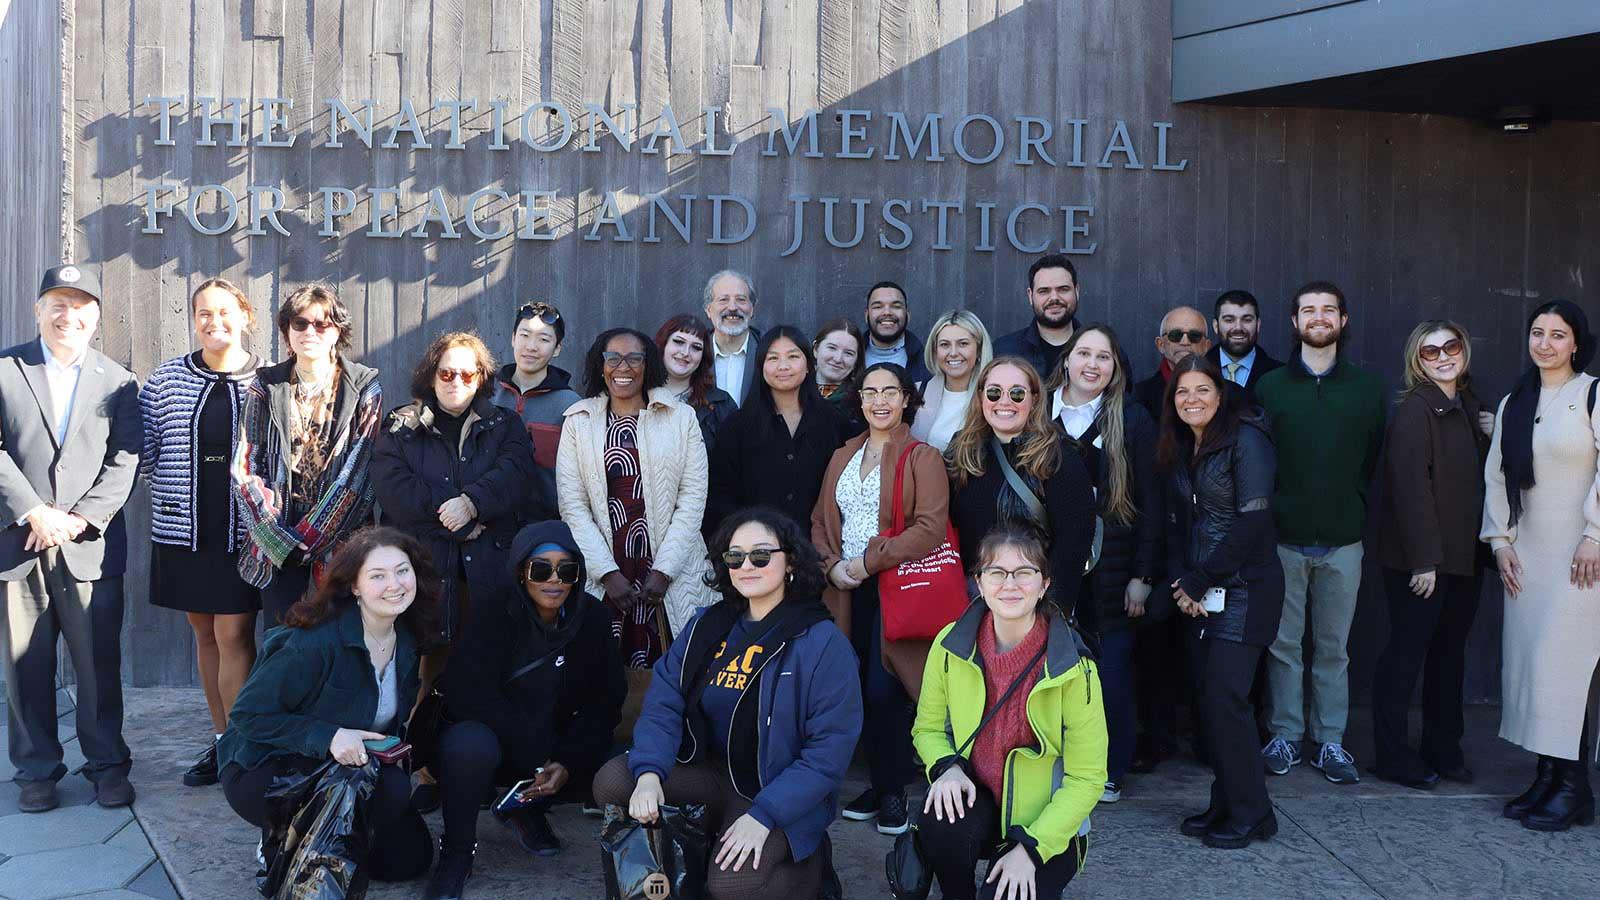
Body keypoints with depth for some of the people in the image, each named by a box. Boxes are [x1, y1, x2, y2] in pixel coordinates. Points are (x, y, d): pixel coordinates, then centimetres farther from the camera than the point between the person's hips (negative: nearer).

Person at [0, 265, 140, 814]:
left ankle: (108, 765, 16)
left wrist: (81, 518, -10)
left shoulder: (118, 381, 9)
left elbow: (125, 460, 1)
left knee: (99, 665, 3)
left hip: (90, 545, 0)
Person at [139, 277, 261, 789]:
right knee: (205, 634, 12)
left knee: (234, 635, -4)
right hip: (184, 531, 3)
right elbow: (143, 448, 7)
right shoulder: (167, 378, 4)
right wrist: (173, 489, 2)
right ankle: (221, 741, 23)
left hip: (243, 532, -3)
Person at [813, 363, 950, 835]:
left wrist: (869, 561, -14)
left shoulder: (922, 458, -2)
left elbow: (931, 528, -13)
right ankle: (878, 784, 17)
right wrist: (832, 564, -3)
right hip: (848, 589, 5)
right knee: (857, 690, 2)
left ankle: (893, 792, 7)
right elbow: (821, 520, 16)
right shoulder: (842, 456, 16)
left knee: (884, 692, -8)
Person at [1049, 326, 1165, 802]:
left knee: (1113, 669, 1)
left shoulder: (1133, 420, 1)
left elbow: (1152, 500, -1)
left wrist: (1144, 574, -6)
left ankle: (1110, 771, 16)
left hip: (1113, 566, -2)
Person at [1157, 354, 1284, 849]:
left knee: (1224, 698, -9)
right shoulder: (1180, 451, 13)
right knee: (1207, 696, 7)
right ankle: (1224, 805, 18)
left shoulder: (1245, 440, -11)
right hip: (1200, 597, 7)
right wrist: (1179, 582, -2)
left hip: (1243, 590, -7)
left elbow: (1253, 521, -17)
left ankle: (1249, 814, 4)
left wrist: (1199, 581, -13)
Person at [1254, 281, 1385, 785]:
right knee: (1284, 645, 4)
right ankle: (1284, 736, 15)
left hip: (1342, 541, 1)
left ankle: (1330, 741, 16)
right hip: (1283, 539, 0)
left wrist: (1357, 509, 1)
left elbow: (1375, 458, 8)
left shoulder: (1366, 388, 8)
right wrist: (1266, 512, -1)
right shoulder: (1270, 387, 6)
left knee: (1333, 648, 6)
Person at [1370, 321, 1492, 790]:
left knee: (1450, 651, 14)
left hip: (1464, 556, 8)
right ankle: (1392, 756, 9)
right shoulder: (1414, 410, -12)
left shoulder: (1469, 406, 12)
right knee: (1407, 650, -1)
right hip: (1421, 558, -8)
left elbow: (1479, 476, 17)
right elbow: (1410, 486, -18)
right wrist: (1423, 559, -21)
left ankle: (1443, 750, 26)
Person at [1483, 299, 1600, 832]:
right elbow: (1496, 474, 14)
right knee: (1527, 660, 4)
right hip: (1527, 550, 6)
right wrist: (1500, 539, 7)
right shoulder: (1513, 404, 14)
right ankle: (1545, 778, 12)